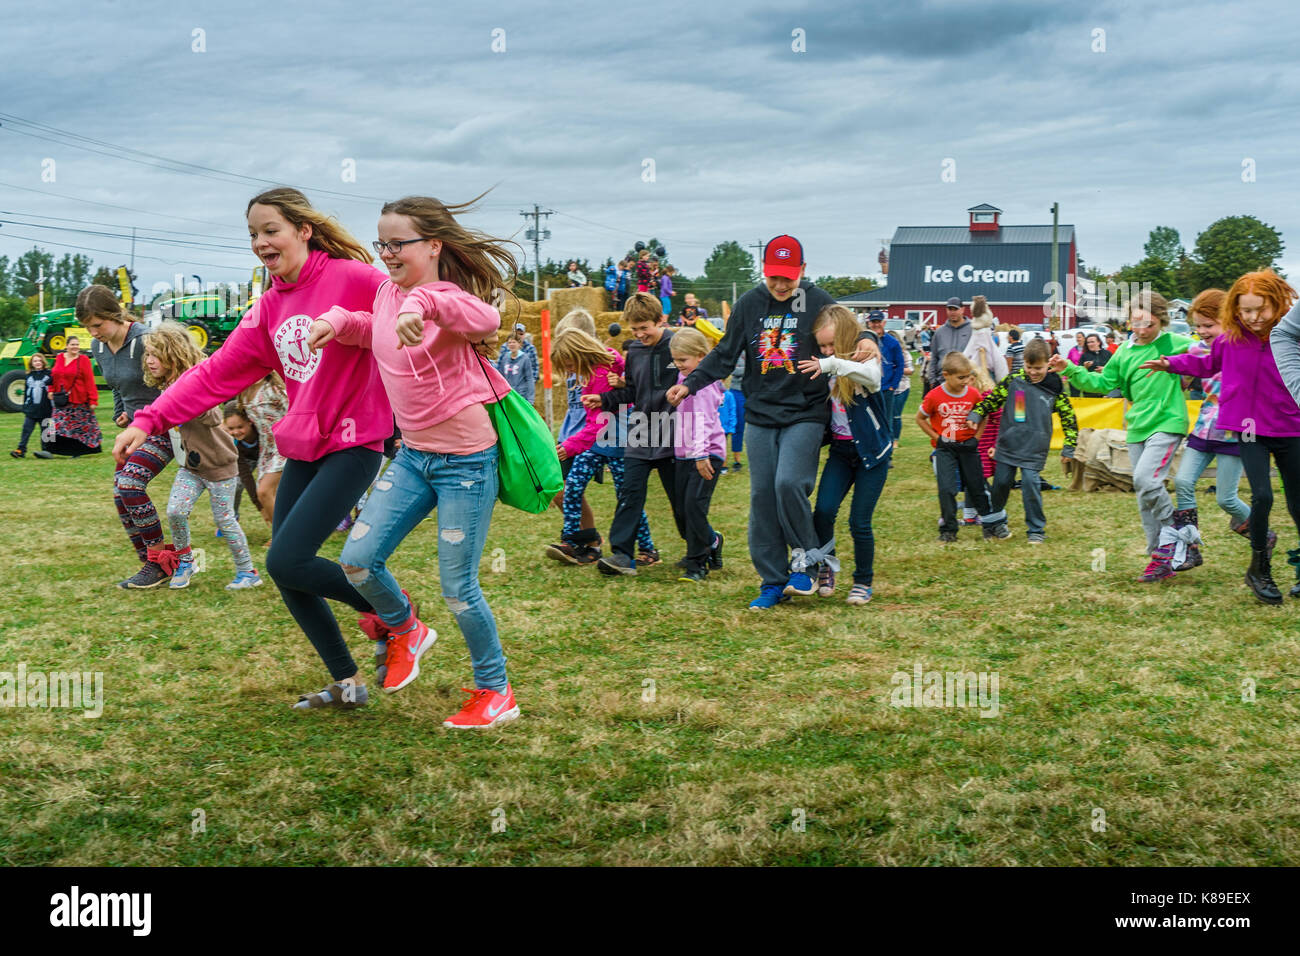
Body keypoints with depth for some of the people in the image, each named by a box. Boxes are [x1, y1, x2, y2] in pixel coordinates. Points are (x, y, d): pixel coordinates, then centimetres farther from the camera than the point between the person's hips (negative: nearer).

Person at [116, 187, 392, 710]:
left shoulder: (351, 278, -11)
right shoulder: (269, 307, 10)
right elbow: (218, 372, 8)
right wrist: (149, 419, 2)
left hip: (352, 442, -8)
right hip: (303, 447, 8)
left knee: (287, 561, -16)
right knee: (286, 575, 6)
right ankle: (346, 682, 20)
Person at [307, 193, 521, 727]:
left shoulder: (447, 301, -18)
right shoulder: (387, 293, 4)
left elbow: (486, 321, -42)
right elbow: (375, 331, 26)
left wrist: (421, 302, -55)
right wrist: (338, 321, 6)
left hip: (466, 461, -7)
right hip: (413, 455, 7)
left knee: (457, 589, 0)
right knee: (357, 560, 1)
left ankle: (495, 693, 21)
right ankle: (405, 631, 31)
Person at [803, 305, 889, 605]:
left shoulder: (867, 357, -12)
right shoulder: (824, 367, 3)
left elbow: (873, 377, -37)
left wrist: (833, 364, -47)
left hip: (872, 450, -4)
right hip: (840, 450, 4)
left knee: (859, 523, -3)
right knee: (823, 511, -13)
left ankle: (863, 582, 17)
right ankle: (826, 567, 10)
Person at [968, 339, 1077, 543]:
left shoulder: (1054, 387, -2)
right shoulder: (1013, 380, -1)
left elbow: (1068, 416, 4)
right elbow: (993, 398, 9)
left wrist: (1069, 447, 3)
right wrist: (976, 414, -5)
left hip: (1034, 448, -2)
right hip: (1008, 444, 2)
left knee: (1030, 483, -10)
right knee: (1001, 482, 8)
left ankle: (1036, 529, 5)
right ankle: (995, 518, 33)